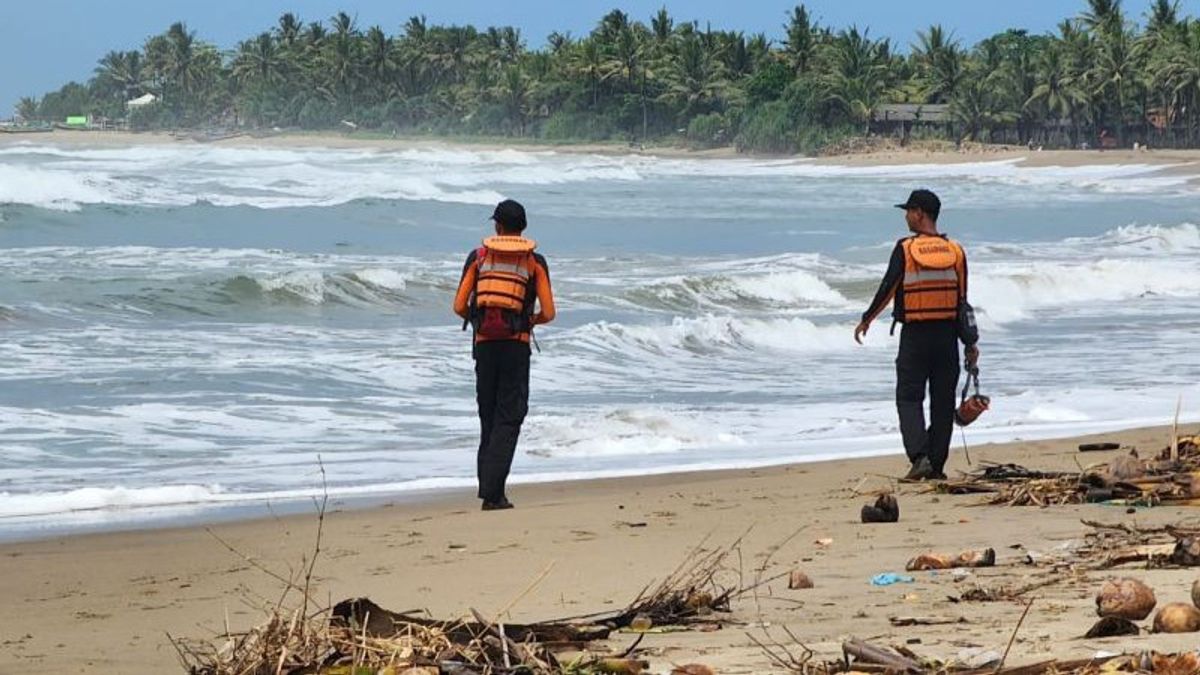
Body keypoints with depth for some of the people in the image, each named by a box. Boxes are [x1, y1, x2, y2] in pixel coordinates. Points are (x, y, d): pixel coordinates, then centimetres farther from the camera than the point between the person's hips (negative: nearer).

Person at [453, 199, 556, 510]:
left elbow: (459, 306, 1)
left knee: (488, 416, 14)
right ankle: (492, 493, -14)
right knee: (509, 417, -2)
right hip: (517, 344, -2)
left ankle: (488, 485, 13)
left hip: (484, 343, 2)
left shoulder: (478, 257, 6)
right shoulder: (535, 261, 4)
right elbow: (548, 313, -2)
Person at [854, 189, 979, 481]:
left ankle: (919, 456, -18)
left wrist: (866, 321, 8)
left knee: (909, 398, 0)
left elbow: (887, 289, -6)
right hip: (946, 335, 3)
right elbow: (962, 301, 6)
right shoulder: (955, 252, 4)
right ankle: (937, 465, 10)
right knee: (942, 402, 9)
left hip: (914, 335, -3)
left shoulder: (905, 249, -8)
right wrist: (970, 342, 10)